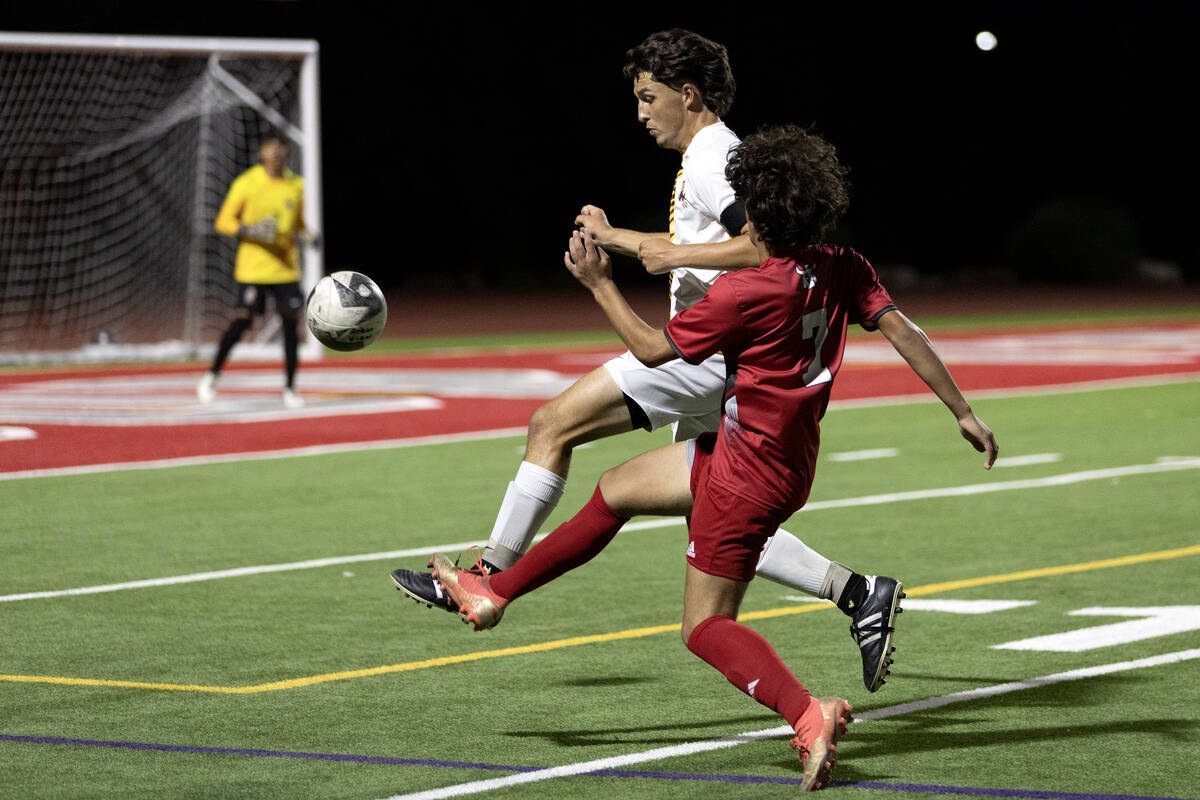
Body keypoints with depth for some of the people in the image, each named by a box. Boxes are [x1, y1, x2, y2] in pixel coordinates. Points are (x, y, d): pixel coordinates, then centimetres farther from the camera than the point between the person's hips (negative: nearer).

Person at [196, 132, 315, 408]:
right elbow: (223, 221, -2)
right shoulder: (246, 183, -4)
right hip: (252, 268, -3)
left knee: (290, 323, -2)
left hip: (286, 268, 3)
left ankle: (290, 388, 8)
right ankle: (212, 376, 11)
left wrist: (307, 235, -1)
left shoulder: (296, 185, 8)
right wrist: (249, 230, -19)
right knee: (242, 321, -7)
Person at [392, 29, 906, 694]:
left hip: (706, 349, -11)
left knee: (553, 424, -9)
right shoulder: (706, 158, 21)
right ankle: (860, 595, 6)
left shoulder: (713, 159, -11)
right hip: (714, 366, 11)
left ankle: (488, 578, -7)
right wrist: (616, 238, 31)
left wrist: (676, 255, -23)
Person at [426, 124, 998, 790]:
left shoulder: (744, 293, -24)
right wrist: (964, 413, -1)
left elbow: (653, 349, -12)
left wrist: (599, 284, 0)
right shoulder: (842, 271, -6)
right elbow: (904, 332, -7)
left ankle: (808, 715, -22)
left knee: (705, 626, -2)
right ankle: (493, 592, 30)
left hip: (747, 476, -9)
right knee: (615, 489, 20)